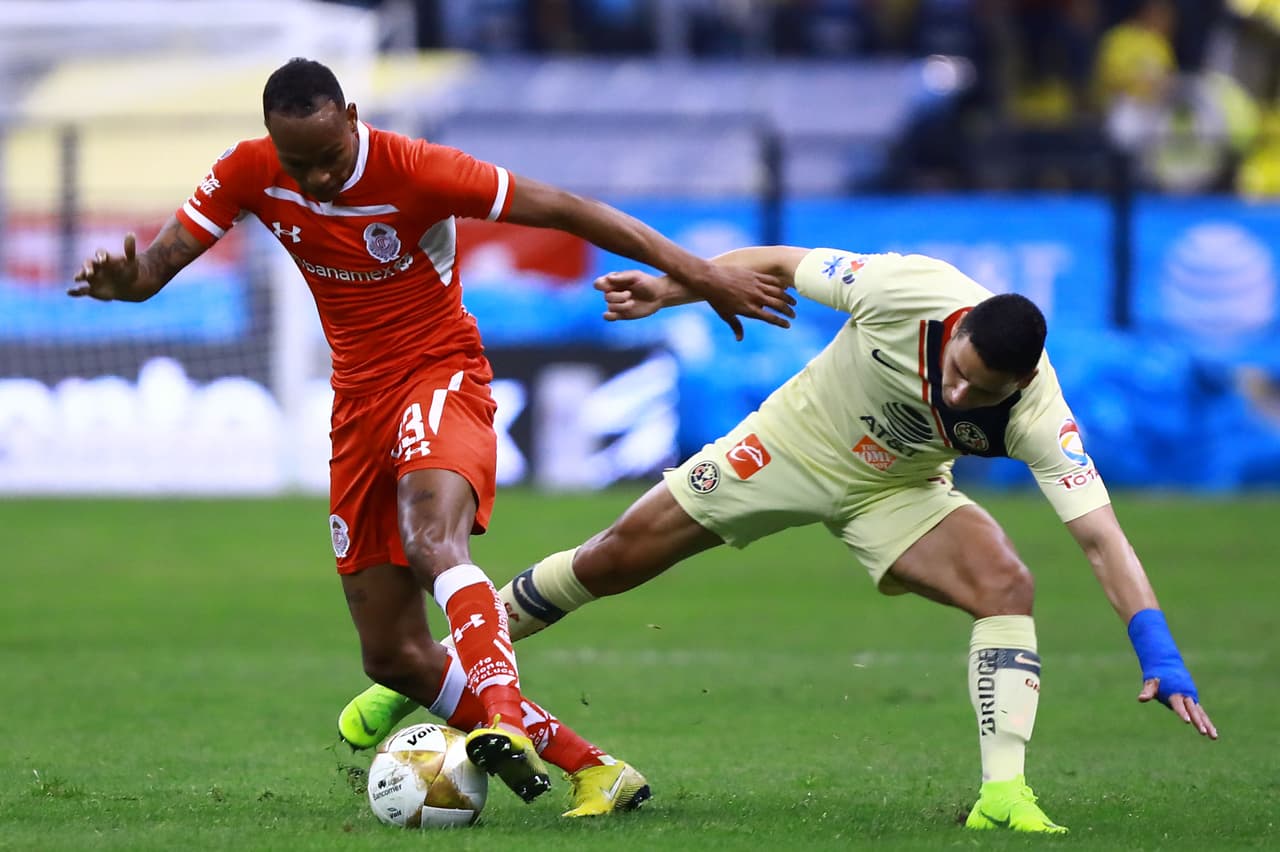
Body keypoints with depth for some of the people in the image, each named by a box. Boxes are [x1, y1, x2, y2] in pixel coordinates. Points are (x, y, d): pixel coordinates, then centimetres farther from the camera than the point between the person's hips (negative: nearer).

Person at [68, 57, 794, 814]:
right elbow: (158, 263, -6)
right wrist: (122, 279, -33)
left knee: (432, 540, -38)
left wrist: (699, 273, -18)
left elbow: (568, 210, -17)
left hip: (440, 375, -6)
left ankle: (507, 722, -55)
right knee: (392, 657, 1)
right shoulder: (250, 175, -7)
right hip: (358, 403, 6)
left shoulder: (414, 170, -19)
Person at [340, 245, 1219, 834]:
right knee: (612, 559, 3)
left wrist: (1161, 656, -45)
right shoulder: (910, 290, -34)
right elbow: (782, 264, -16)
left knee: (1008, 585, -27)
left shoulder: (1038, 418, -34)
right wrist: (673, 286, -13)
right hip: (794, 443, 0)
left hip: (896, 491, 0)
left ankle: (1004, 792, -24)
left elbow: (1102, 536, -37)